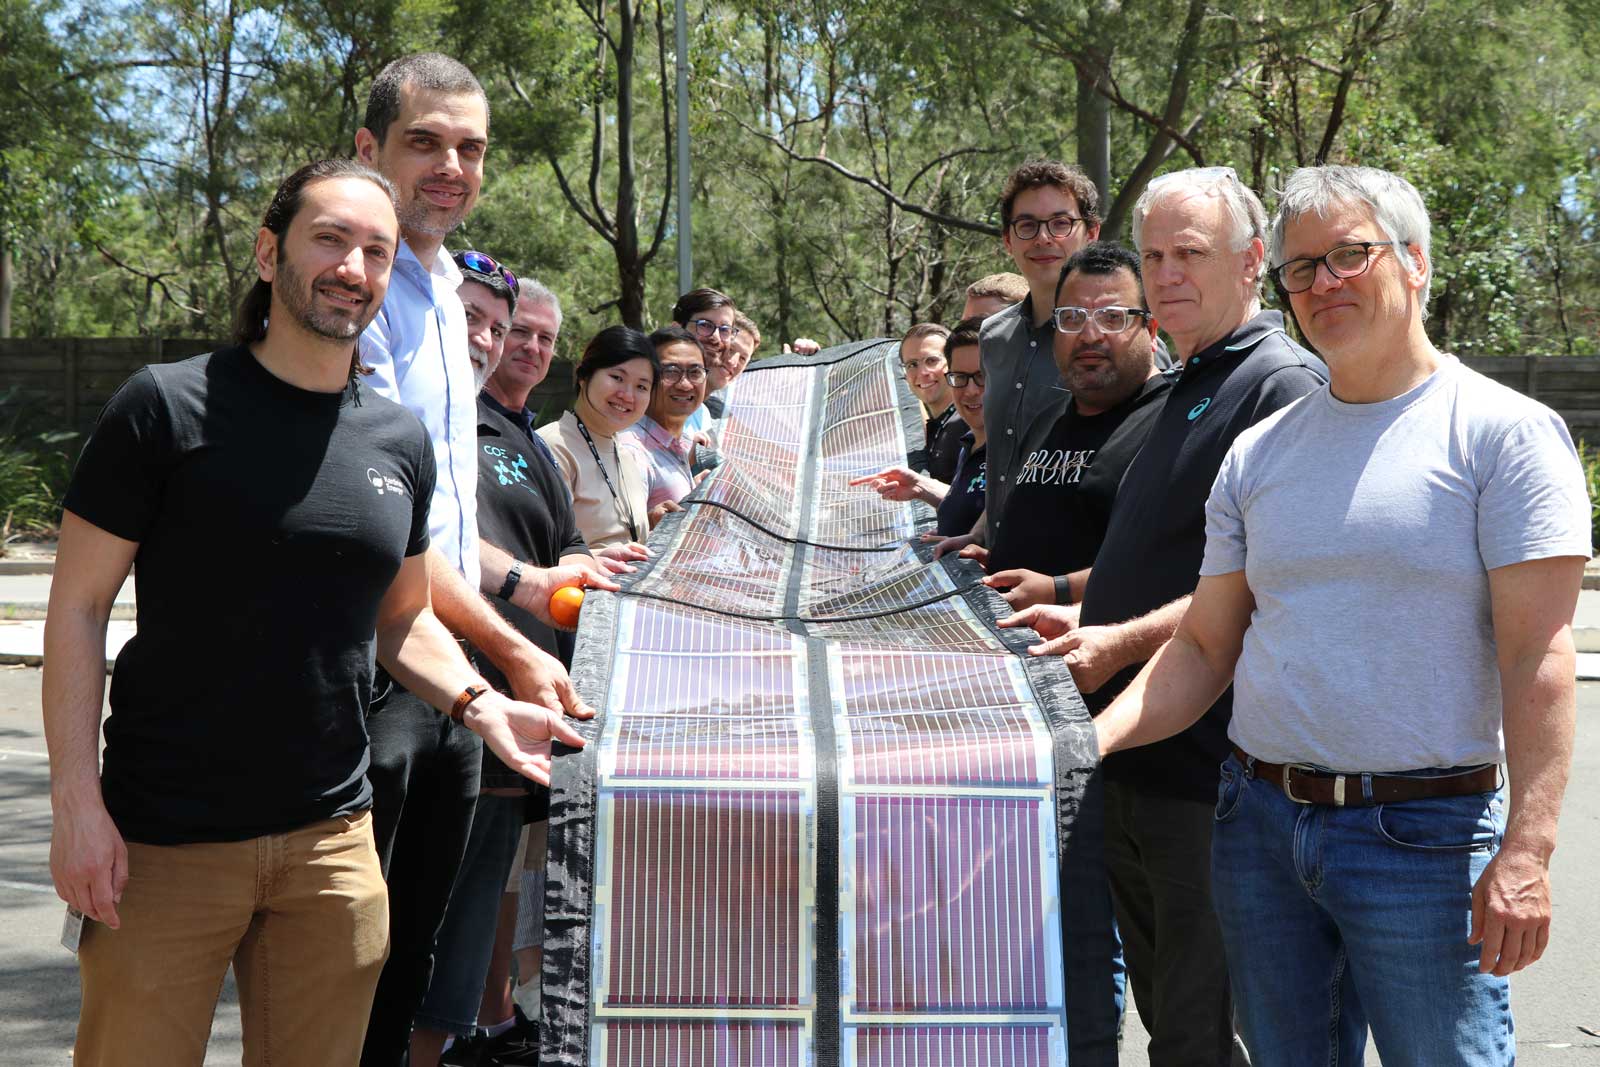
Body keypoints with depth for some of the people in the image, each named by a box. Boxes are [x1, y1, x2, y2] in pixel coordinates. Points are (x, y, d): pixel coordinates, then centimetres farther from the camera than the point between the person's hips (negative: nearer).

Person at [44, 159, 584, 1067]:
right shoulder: (169, 407, -6)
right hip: (165, 841, -4)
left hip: (333, 838, 4)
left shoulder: (401, 442, 8)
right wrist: (78, 801, -12)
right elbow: (79, 607, -5)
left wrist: (481, 704, -1)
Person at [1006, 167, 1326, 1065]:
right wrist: (1082, 606, 16)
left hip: (1208, 765, -9)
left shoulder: (1285, 383, -13)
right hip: (1138, 757, 9)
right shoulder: (1193, 385, 18)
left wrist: (1125, 641, -22)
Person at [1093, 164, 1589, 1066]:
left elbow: (1538, 656, -11)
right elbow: (1205, 649, 11)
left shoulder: (1504, 431, -5)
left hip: (1423, 834, -5)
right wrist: (1089, 739, -5)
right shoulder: (1260, 452, 10)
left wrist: (1525, 852, -19)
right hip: (1259, 822, 5)